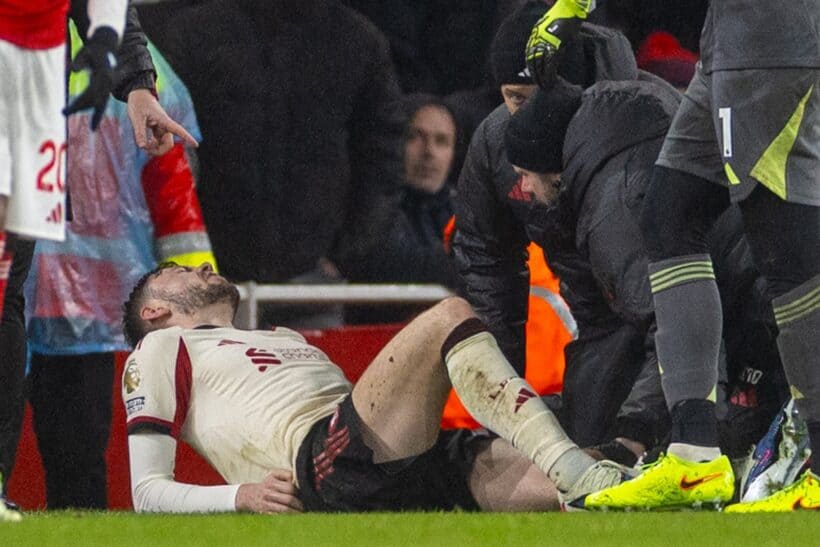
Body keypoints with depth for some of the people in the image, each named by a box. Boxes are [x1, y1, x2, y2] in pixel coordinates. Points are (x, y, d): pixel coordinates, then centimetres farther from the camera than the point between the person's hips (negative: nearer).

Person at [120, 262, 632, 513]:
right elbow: (148, 491, 12)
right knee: (449, 317, -23)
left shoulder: (283, 338, 43)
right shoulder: (162, 350, 23)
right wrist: (241, 495, -9)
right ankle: (583, 478, -37)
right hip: (325, 463, -7)